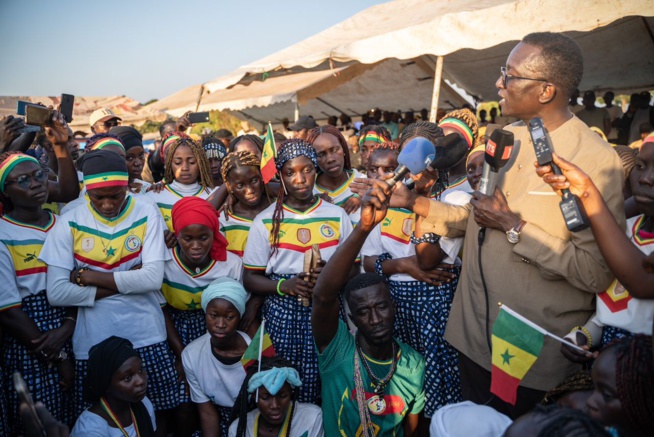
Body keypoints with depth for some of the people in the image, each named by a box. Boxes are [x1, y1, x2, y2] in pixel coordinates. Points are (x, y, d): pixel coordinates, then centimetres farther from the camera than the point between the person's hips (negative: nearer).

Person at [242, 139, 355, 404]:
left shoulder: (337, 216, 5)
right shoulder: (266, 221, 2)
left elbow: (352, 269, 8)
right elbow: (250, 279, 2)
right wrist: (285, 285, -15)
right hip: (281, 314, 0)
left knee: (325, 386, -1)